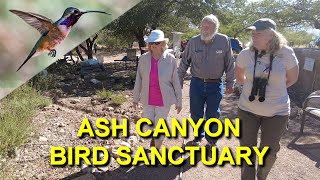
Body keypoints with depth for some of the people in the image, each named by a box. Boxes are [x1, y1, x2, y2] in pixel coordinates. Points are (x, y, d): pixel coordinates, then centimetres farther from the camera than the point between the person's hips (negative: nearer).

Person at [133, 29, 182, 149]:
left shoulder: (170, 59, -10)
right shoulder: (143, 59, -4)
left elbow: (175, 82, -5)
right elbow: (138, 80, 2)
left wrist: (179, 101, -2)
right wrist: (135, 98, 6)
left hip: (164, 100, -2)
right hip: (148, 100, 2)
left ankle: (157, 148, 35)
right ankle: (154, 136, 47)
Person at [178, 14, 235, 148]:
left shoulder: (224, 41, -8)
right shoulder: (193, 41, -3)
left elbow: (230, 64, -1)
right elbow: (184, 62, 8)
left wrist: (230, 82, 0)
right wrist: (180, 79, 9)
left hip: (215, 85, -1)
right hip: (196, 83, 2)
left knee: (212, 115, 9)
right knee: (196, 113, 13)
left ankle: (212, 140, 32)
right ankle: (198, 137, 37)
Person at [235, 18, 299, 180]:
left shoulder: (286, 53, -13)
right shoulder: (245, 54, -10)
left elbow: (292, 79, 4)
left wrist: (273, 89, 9)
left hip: (277, 112, 0)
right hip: (247, 109, 1)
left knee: (269, 151, 17)